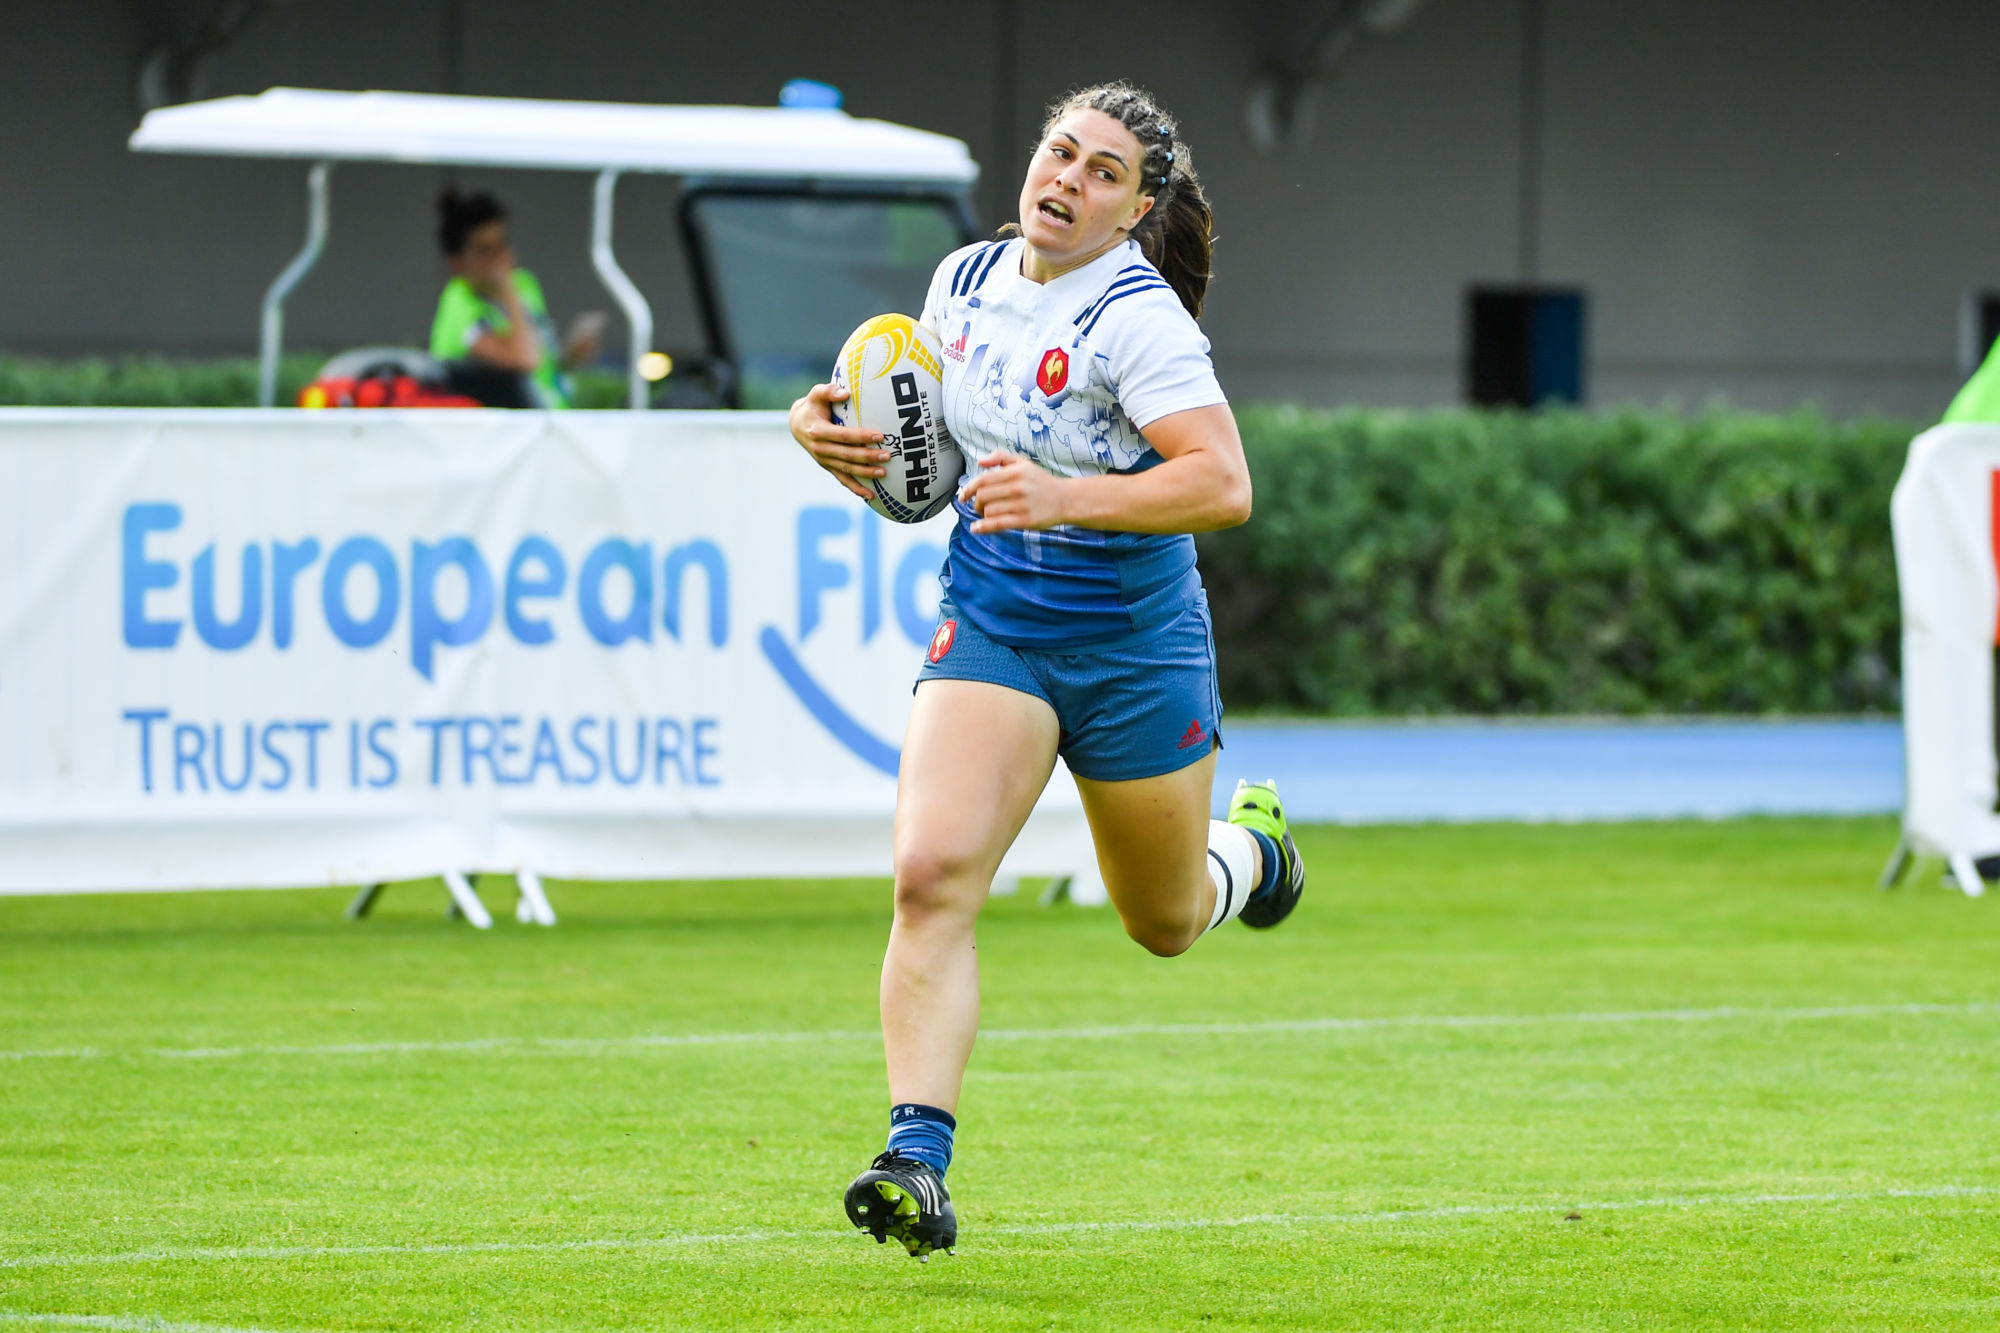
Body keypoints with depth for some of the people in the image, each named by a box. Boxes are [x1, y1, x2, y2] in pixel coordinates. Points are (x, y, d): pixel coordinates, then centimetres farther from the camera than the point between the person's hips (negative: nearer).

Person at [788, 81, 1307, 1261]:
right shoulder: (966, 279, 1)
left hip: (1133, 639, -4)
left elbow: (1224, 485, -29)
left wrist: (1063, 498, -41)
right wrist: (833, 430, -4)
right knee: (933, 874, -20)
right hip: (988, 623, 4)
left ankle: (1251, 843, 53)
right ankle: (918, 1162, -25)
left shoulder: (1139, 316, -19)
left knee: (1167, 922, 17)